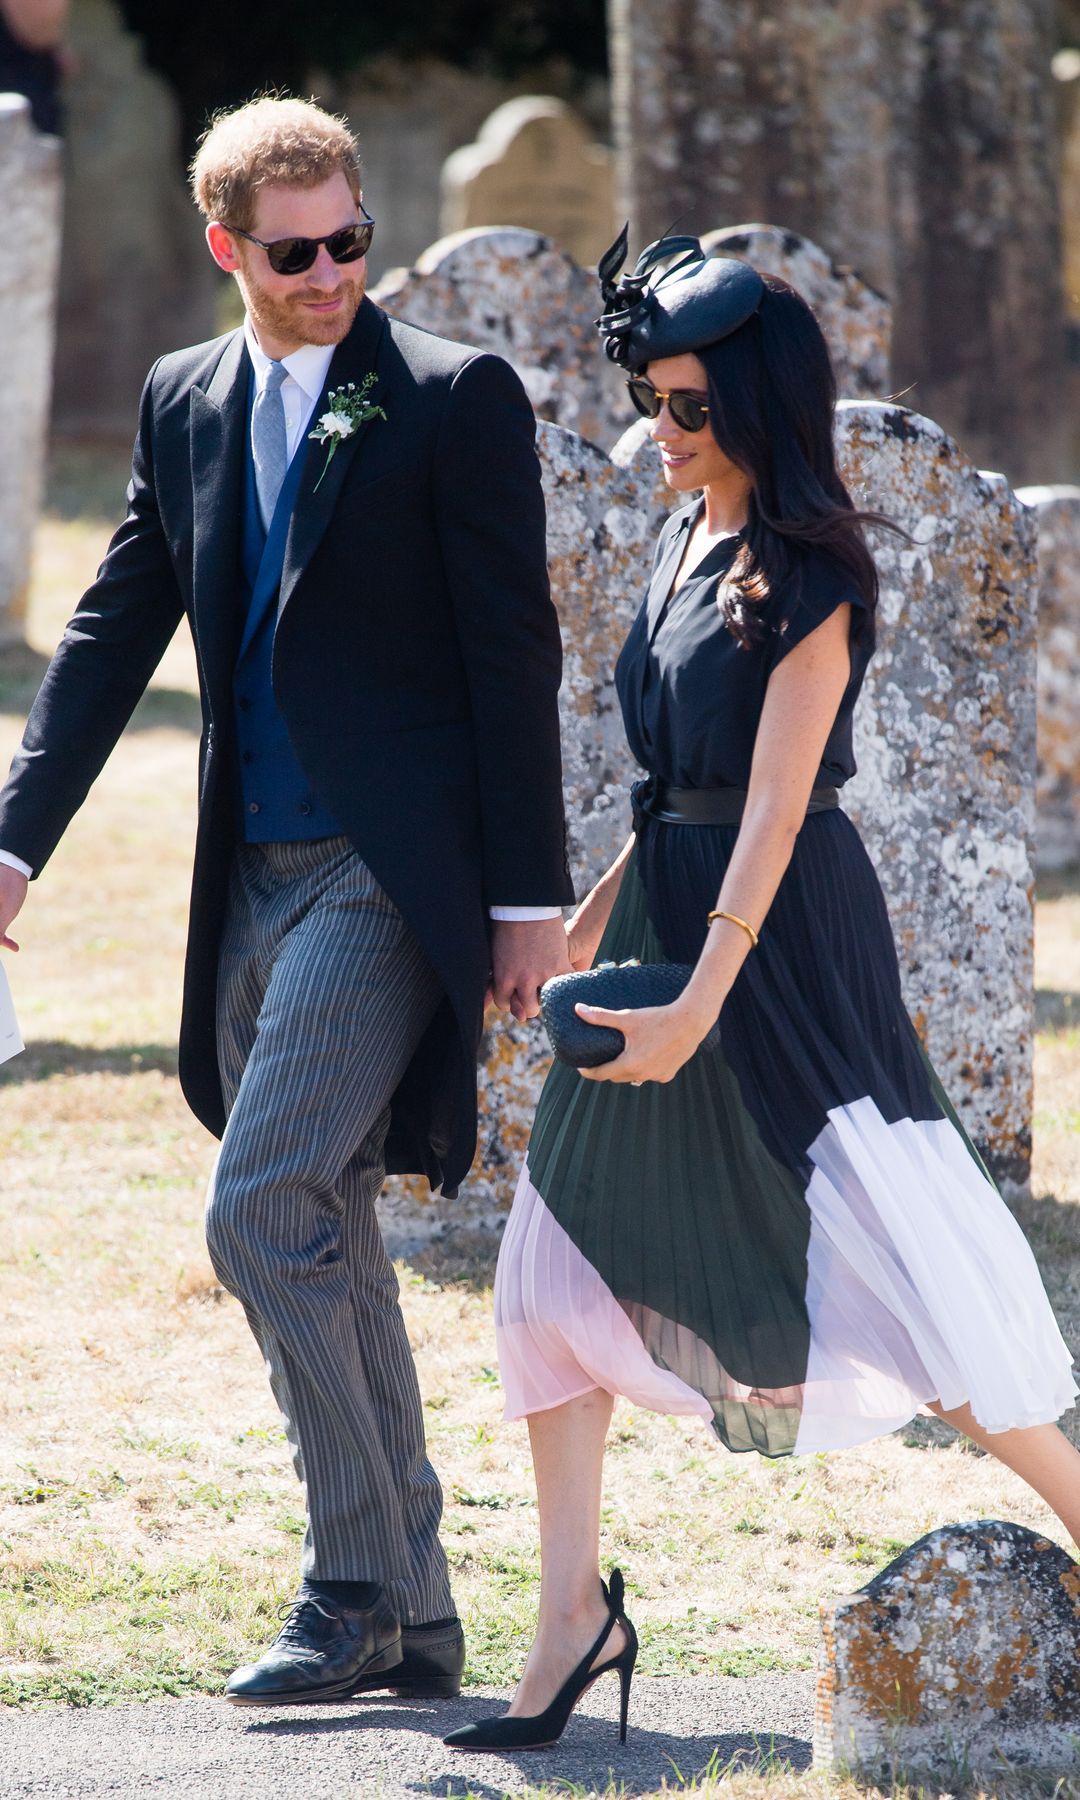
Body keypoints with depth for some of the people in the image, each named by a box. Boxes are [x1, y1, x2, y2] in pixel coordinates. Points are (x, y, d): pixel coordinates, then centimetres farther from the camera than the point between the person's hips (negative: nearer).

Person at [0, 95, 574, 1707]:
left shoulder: (456, 398, -5)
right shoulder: (185, 405, 12)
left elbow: (513, 650, -7)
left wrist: (530, 895, -10)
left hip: (391, 876, -7)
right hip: (256, 881, 7)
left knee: (264, 1216, -16)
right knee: (324, 1246, 10)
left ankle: (358, 1591, -8)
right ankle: (411, 1620, 17)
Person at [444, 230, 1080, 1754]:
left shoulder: (809, 577, -14)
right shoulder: (688, 542, 11)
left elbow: (773, 811, -18)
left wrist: (700, 1004, -22)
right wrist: (601, 911, 24)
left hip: (785, 940, -8)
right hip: (668, 915, 8)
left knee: (895, 1265, -5)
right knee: (564, 1252, 2)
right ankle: (573, 1615, 6)